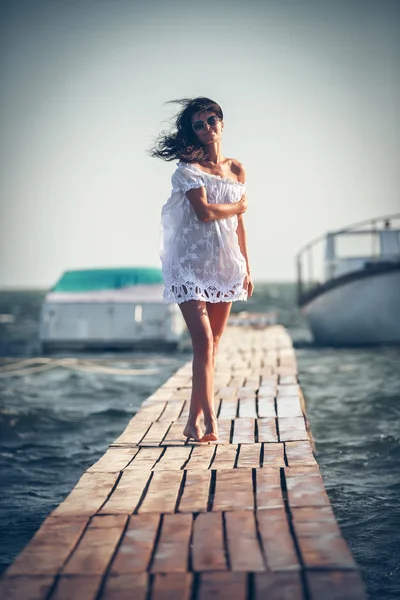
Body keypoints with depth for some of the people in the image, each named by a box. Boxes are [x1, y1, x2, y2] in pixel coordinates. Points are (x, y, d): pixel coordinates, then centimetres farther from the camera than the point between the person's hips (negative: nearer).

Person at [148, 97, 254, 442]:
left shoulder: (237, 170, 13)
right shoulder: (189, 168, -4)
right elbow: (204, 212, -17)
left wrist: (247, 268, 14)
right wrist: (238, 206, 0)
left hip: (225, 264, 5)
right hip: (192, 262, -5)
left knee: (213, 345, 5)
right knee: (203, 342, -12)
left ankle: (194, 421, 11)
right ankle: (210, 422, -9)